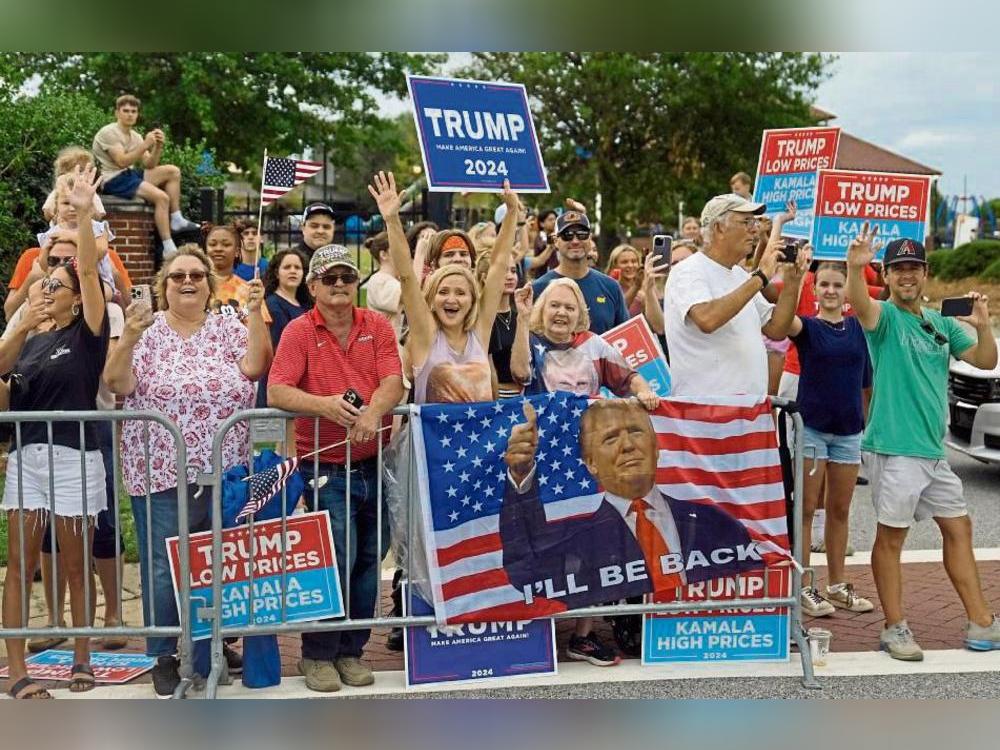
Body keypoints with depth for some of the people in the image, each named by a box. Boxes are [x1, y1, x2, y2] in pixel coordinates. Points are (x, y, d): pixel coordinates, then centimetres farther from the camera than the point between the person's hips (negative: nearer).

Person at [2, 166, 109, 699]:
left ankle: (82, 659, 17)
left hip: (74, 458, -4)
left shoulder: (88, 333, -1)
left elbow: (89, 270, -12)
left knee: (76, 566, 5)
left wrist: (85, 212, -21)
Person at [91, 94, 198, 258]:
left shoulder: (135, 136, 15)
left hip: (130, 175, 8)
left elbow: (149, 165, 7)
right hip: (113, 181, -8)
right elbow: (122, 162, -21)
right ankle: (169, 249, -28)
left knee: (173, 171, -2)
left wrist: (158, 146, -9)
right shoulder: (108, 132, -9)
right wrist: (145, 145, -24)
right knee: (161, 197, -25)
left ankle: (176, 220, -6)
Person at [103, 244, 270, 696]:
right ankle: (163, 656, 16)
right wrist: (128, 337, -25)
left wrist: (255, 313, -19)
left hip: (224, 471, 2)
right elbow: (116, 384, -11)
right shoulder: (147, 331, 0)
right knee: (163, 567, 3)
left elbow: (255, 367, -12)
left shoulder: (230, 328, 4)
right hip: (161, 473, -2)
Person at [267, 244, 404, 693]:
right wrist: (322, 405, -30)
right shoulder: (299, 331, -3)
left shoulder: (377, 327, 6)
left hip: (375, 463, 4)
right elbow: (276, 392, -13)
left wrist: (373, 411, -26)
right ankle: (317, 655, 10)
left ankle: (351, 651, 23)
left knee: (369, 561, 9)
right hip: (325, 468, -3)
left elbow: (393, 382, -5)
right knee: (335, 561, -7)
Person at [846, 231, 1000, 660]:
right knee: (891, 537, -1)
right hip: (894, 449, -8)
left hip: (933, 450, 8)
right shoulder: (886, 316, -7)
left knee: (958, 528, 13)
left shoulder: (941, 323, 13)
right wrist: (854, 267, -51)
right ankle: (895, 629, 9)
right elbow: (858, 303, -30)